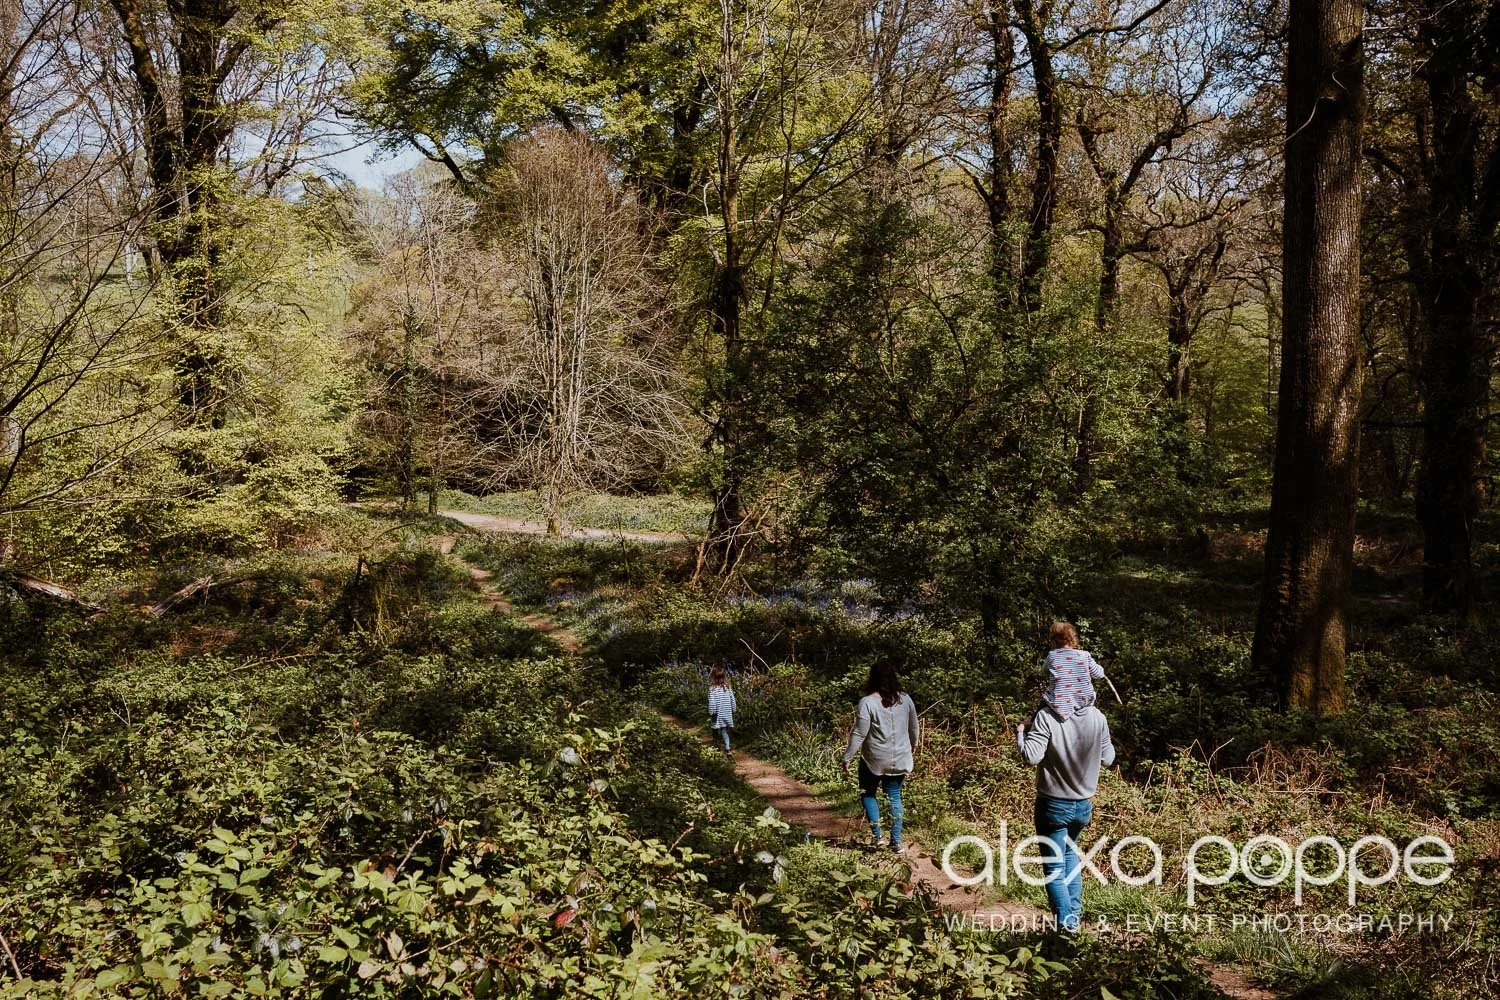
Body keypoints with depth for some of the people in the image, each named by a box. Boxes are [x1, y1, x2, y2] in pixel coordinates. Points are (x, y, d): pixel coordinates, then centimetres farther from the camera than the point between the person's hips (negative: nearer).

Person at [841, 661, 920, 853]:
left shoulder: (867, 702, -16)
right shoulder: (905, 699, -2)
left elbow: (858, 735, -16)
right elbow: (914, 727, 11)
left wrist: (847, 758, -7)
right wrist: (914, 744, 31)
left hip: (874, 759, -4)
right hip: (899, 759, 4)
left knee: (868, 793, 17)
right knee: (895, 797, 14)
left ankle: (877, 835, 8)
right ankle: (896, 841, 13)